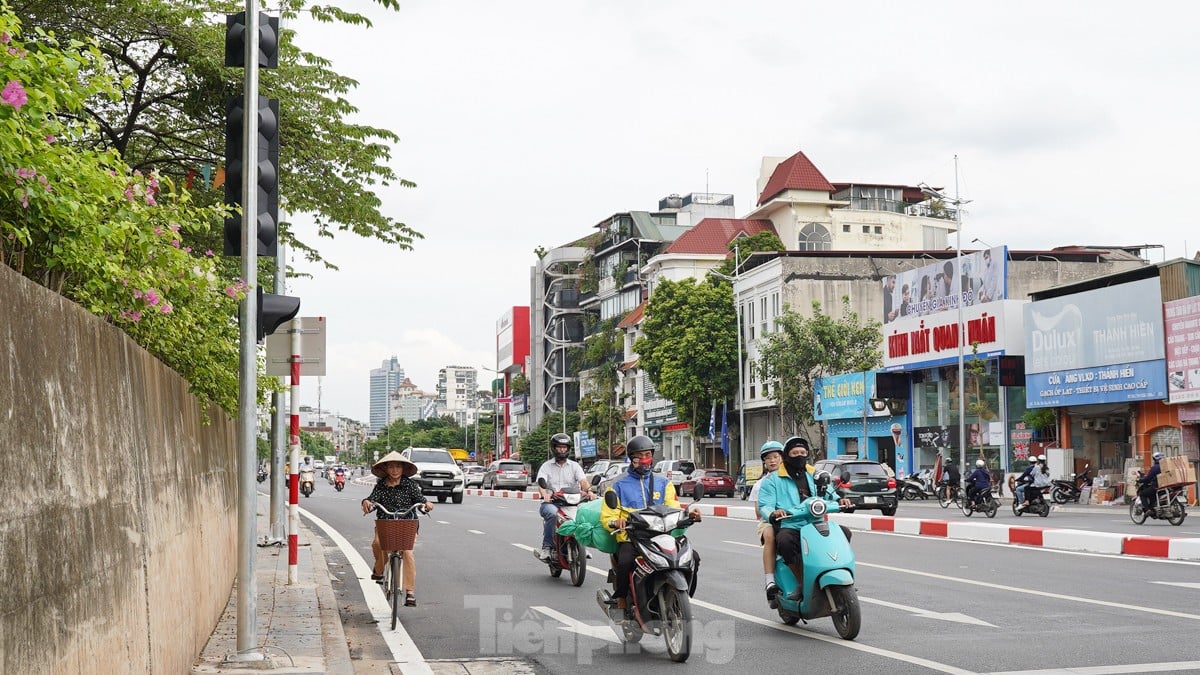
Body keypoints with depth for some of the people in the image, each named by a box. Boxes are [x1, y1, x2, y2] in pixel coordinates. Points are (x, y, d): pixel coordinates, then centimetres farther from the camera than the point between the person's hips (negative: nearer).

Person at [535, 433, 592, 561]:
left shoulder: (574, 466, 15)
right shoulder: (546, 466, 11)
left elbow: (582, 480, -2)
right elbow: (541, 482, -5)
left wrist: (588, 491, -25)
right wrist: (545, 494, -28)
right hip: (551, 502, -2)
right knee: (552, 513, -36)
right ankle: (546, 547, -27)